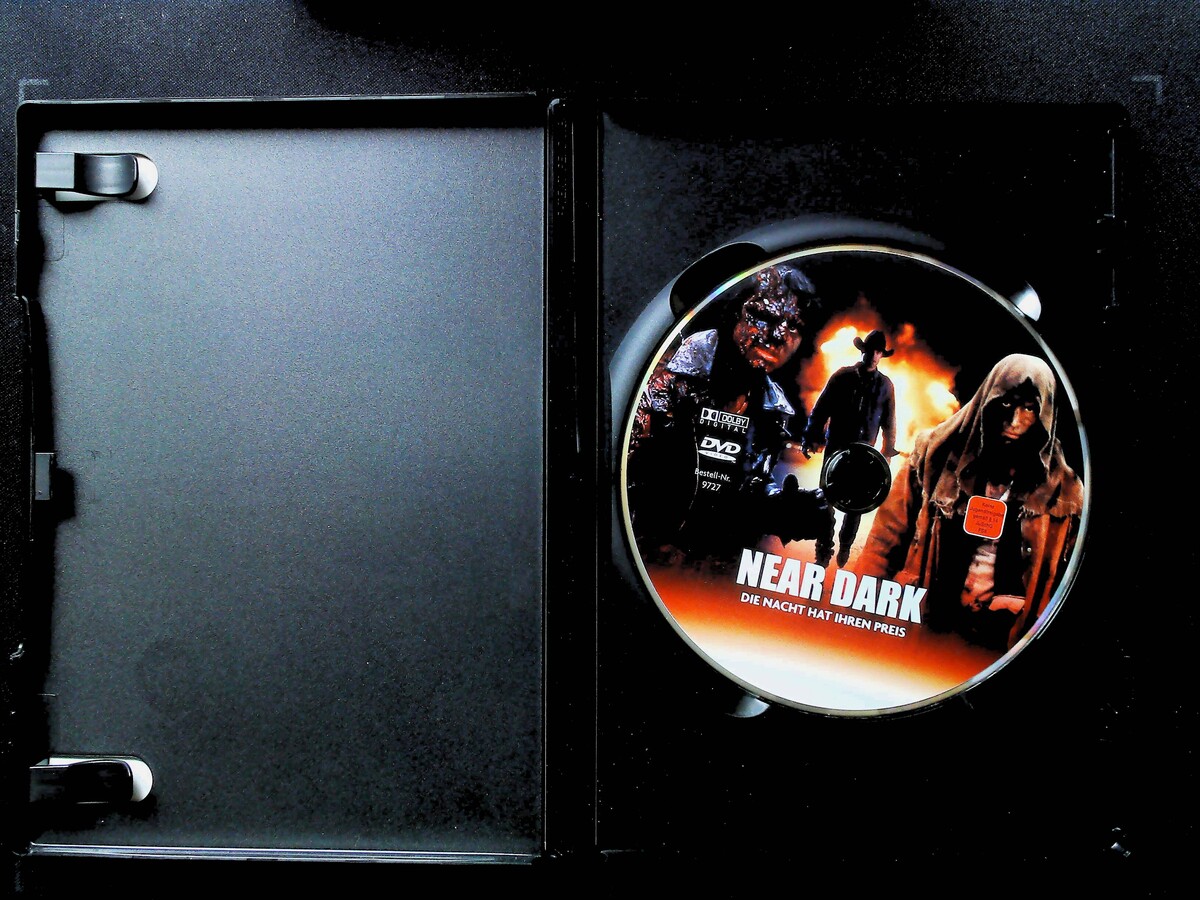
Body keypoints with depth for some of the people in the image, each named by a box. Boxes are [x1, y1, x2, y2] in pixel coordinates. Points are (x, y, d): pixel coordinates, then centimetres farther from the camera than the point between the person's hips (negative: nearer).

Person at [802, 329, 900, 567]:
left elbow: (889, 422, 10)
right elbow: (821, 409, 1)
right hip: (836, 447, -1)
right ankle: (824, 548, 9)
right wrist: (812, 437, -4)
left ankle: (845, 547, 17)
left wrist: (888, 451, 7)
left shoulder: (885, 385, 5)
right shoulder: (842, 376, 1)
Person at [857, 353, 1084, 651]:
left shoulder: (1063, 490, 2)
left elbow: (1066, 583, 10)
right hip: (915, 633, 0)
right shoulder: (935, 453, 2)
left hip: (1000, 645, 0)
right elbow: (886, 540, 4)